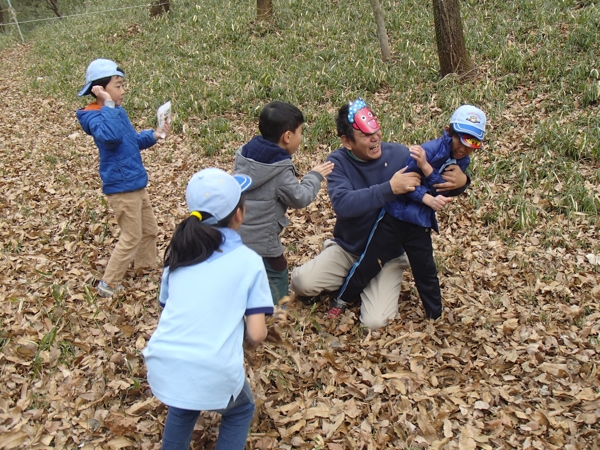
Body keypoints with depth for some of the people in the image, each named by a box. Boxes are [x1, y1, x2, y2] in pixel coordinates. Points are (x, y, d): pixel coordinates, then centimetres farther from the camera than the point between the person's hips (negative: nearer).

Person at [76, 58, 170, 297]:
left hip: (136, 184, 9)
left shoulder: (119, 112, 9)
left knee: (149, 229, 21)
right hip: (121, 187, -9)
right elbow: (111, 136, -41)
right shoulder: (95, 117, -19)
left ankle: (145, 269, 41)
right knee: (131, 237, -1)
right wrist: (108, 104, -34)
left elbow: (133, 140, 20)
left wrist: (154, 135, 4)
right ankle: (108, 284, 11)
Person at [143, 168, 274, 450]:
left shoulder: (177, 254, 13)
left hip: (162, 368, 4)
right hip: (213, 375, -4)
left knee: (182, 408, 38)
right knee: (240, 411, 31)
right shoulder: (249, 260, 2)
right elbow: (256, 334, -2)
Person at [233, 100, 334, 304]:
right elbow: (300, 198, -10)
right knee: (277, 297, 9)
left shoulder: (245, 155, 2)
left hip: (235, 237, 7)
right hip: (261, 243, -7)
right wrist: (315, 175, 7)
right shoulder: (280, 171, -18)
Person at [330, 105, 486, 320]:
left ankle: (436, 316, 31)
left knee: (426, 270, 15)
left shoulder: (461, 162, 2)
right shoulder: (430, 149, -16)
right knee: (371, 262, 2)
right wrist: (427, 199, -26)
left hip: (420, 223, 5)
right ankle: (341, 300, 19)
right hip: (395, 216, -5)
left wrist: (426, 167, -24)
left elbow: (446, 193, -12)